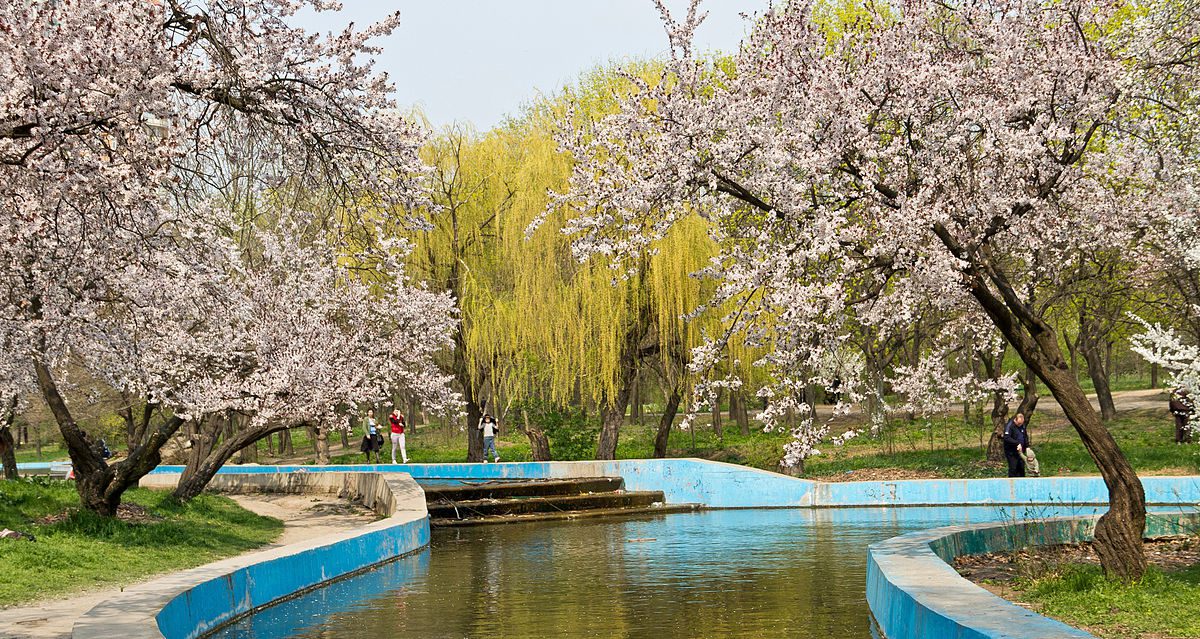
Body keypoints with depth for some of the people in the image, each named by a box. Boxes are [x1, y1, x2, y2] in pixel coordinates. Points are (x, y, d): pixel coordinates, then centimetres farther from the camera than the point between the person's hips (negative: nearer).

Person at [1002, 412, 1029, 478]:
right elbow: (1007, 438, -27)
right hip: (1011, 452, -7)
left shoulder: (1022, 426, 8)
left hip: (1020, 451, 7)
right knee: (1013, 469, -5)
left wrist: (1027, 446, 6)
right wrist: (1017, 443, -30)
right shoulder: (1009, 426, -17)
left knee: (1021, 468, 11)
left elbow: (1025, 436, 19)